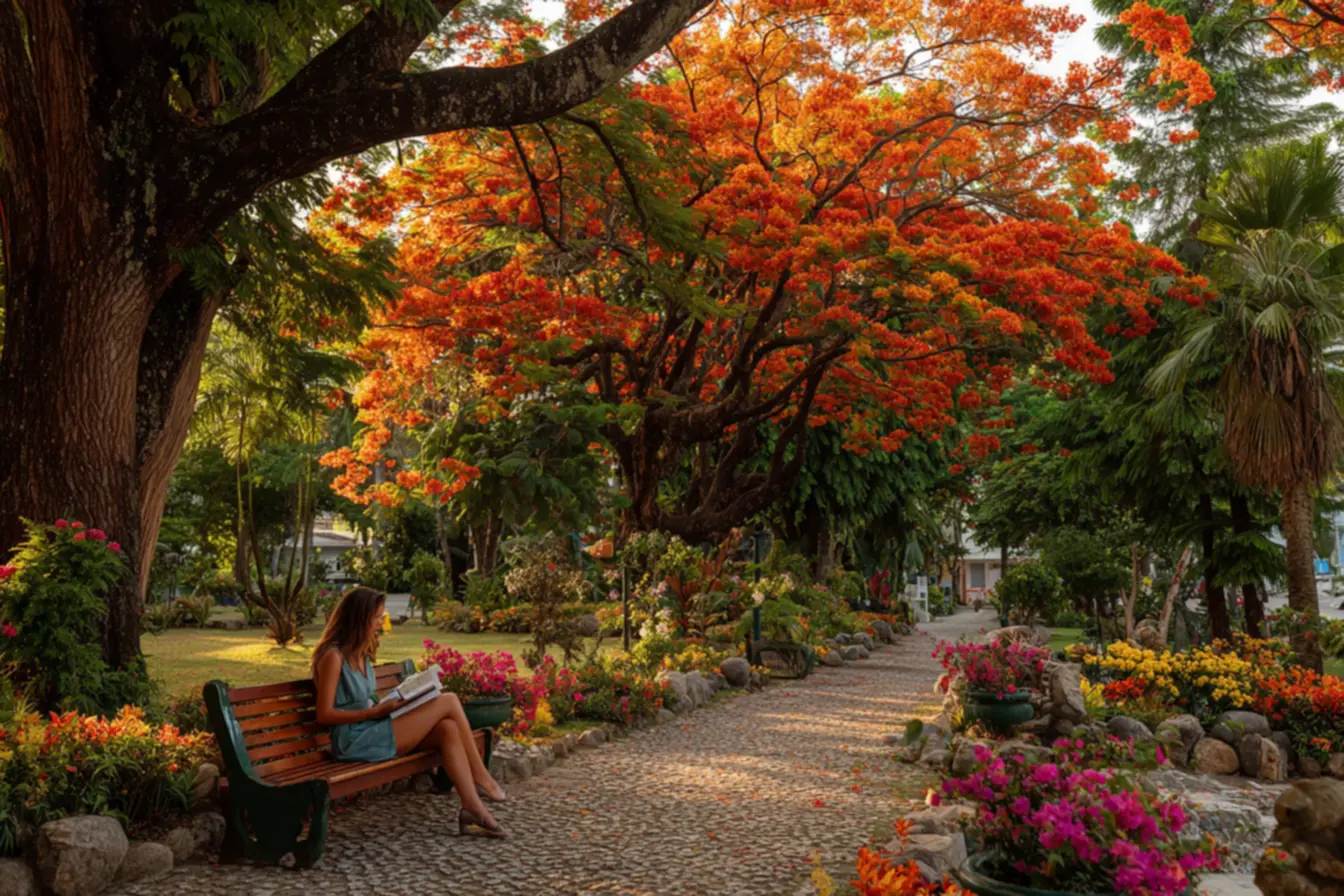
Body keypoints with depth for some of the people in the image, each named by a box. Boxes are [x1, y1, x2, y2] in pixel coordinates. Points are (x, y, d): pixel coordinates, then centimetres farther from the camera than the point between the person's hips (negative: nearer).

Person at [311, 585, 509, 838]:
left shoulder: (361, 653, 15)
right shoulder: (333, 656, -12)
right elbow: (324, 715, -15)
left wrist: (387, 704, 4)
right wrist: (375, 712, -17)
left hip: (372, 733, 8)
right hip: (356, 742, -8)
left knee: (447, 728, -15)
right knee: (449, 702, -15)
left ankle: (472, 807, -17)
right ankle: (481, 778, -3)